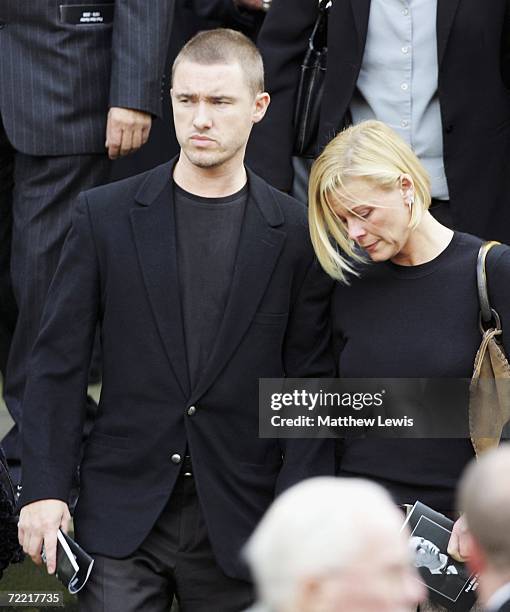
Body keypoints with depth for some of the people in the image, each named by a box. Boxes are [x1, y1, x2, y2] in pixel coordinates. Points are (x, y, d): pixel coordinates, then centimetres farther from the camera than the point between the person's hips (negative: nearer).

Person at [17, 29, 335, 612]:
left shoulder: (296, 234, 1)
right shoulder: (106, 214, 2)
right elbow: (59, 361, 3)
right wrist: (43, 489, -4)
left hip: (240, 521, 0)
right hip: (123, 517, 0)